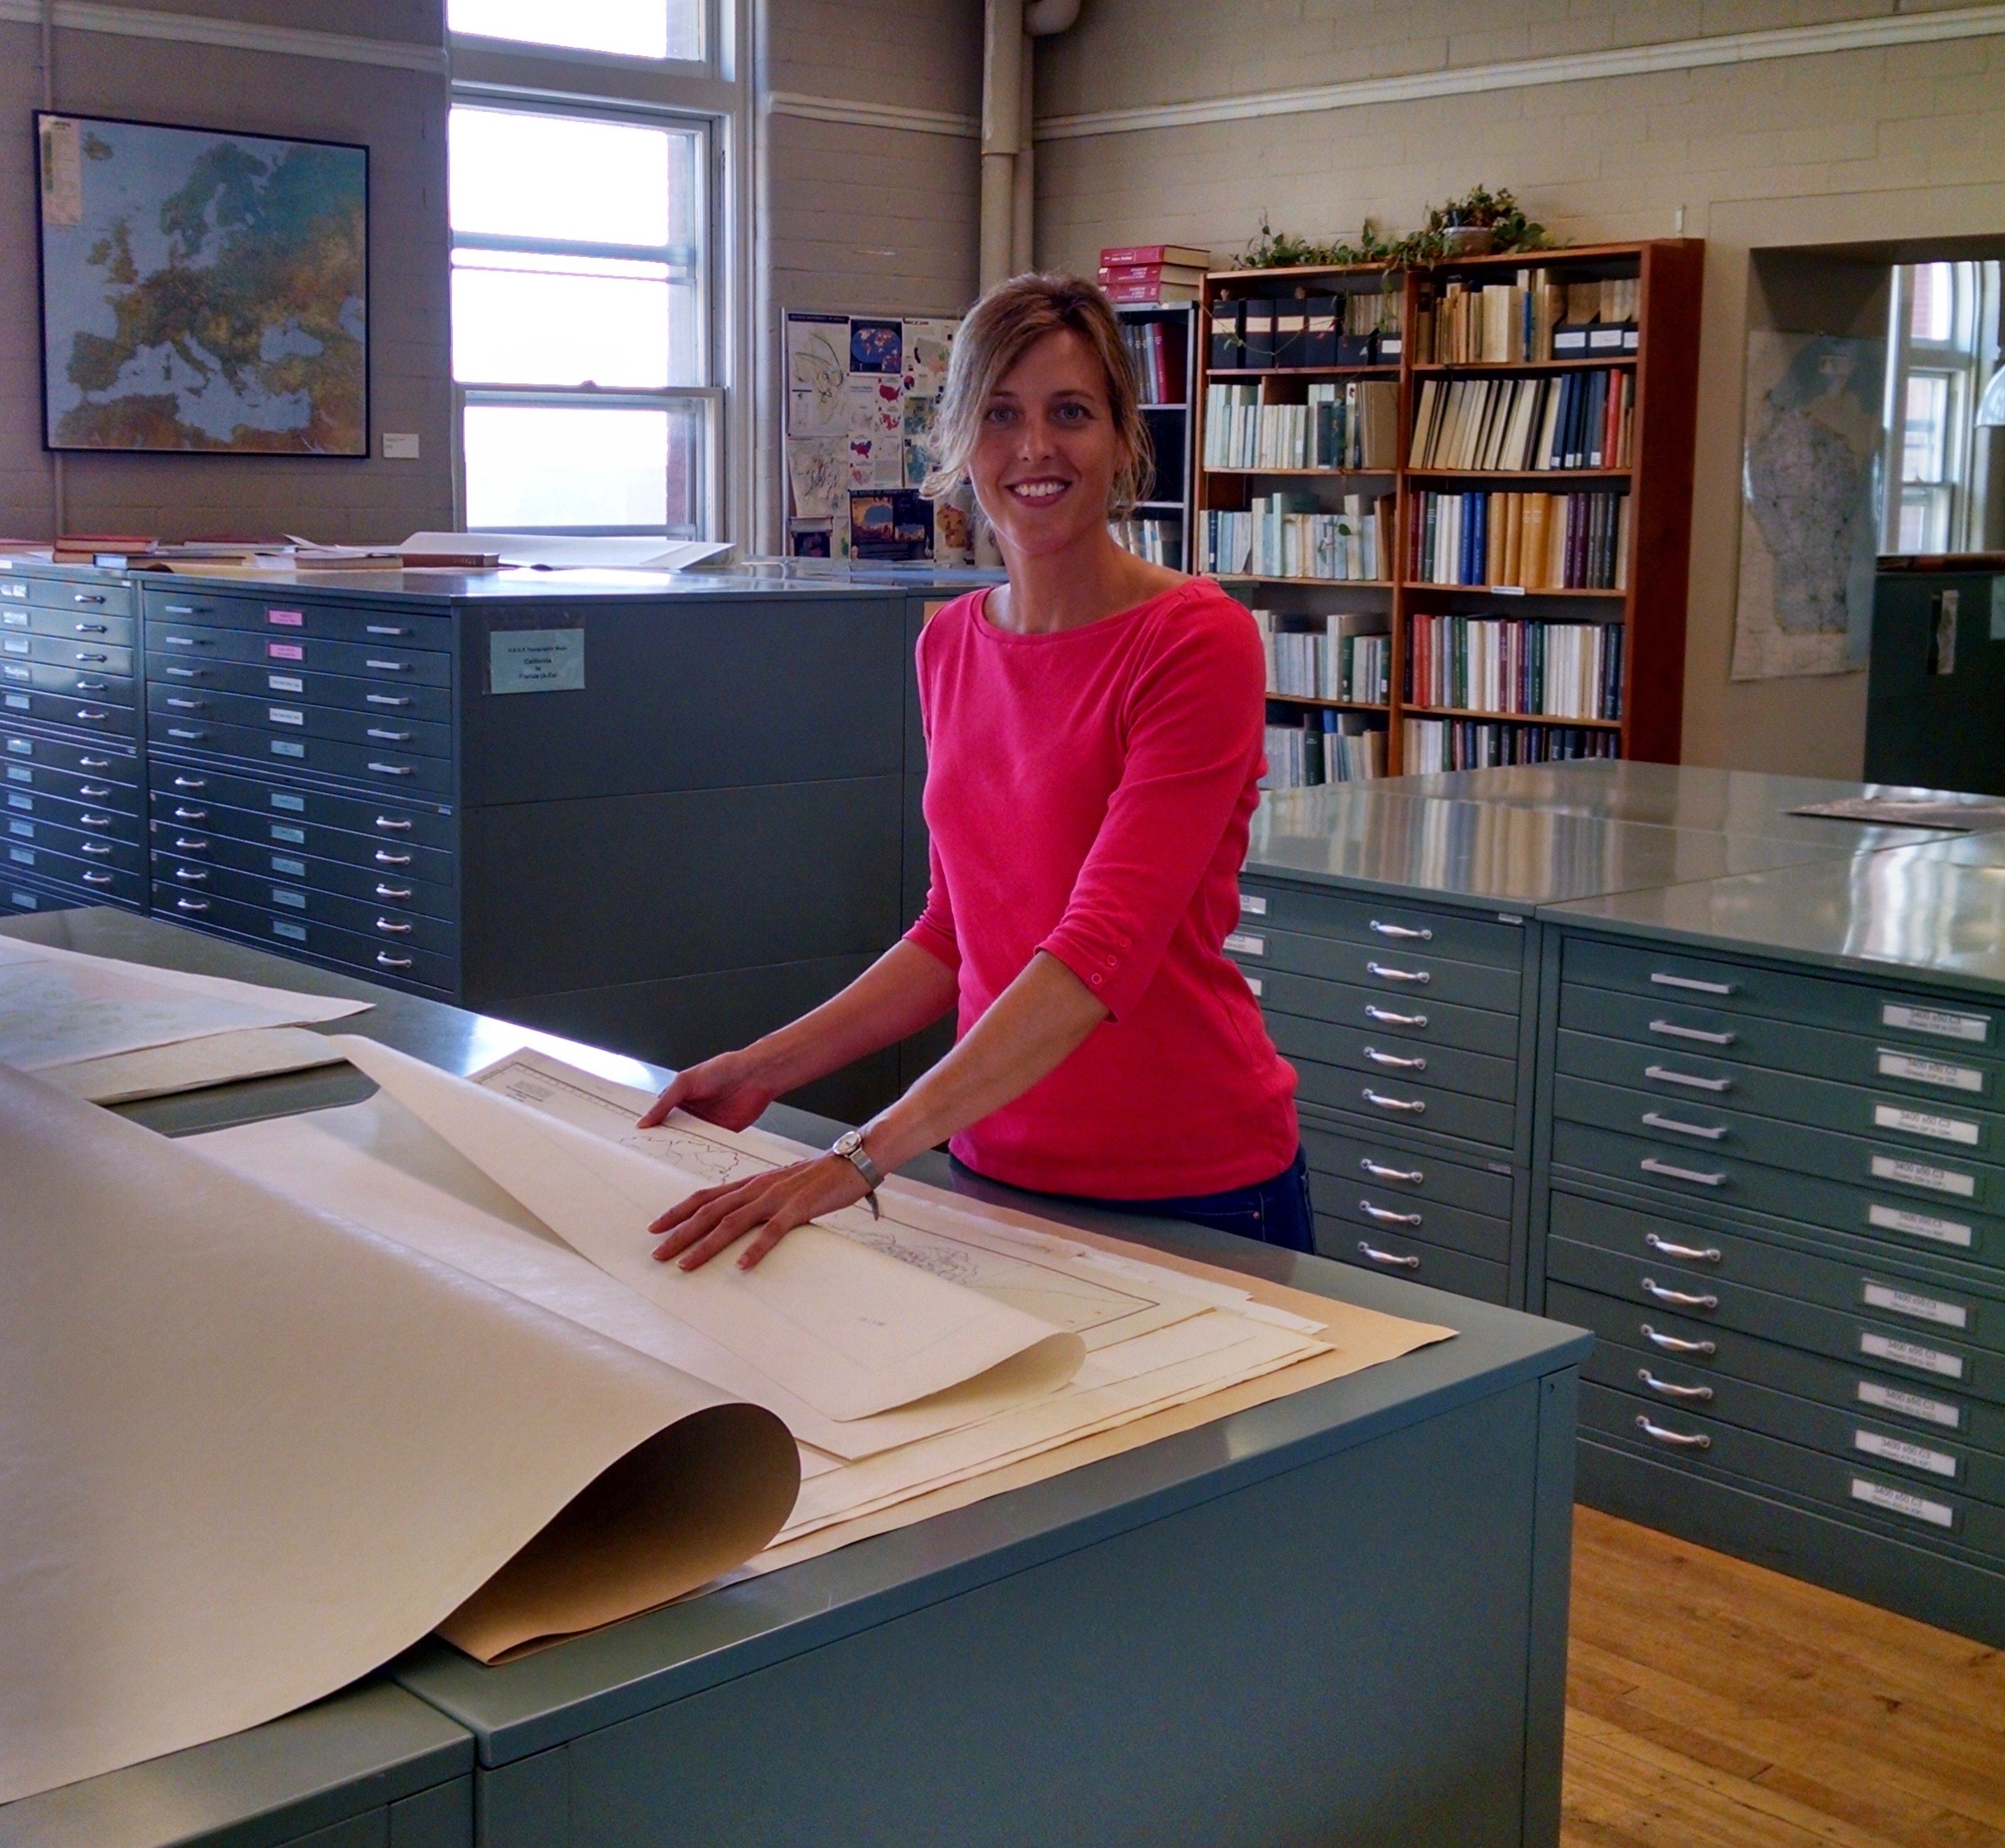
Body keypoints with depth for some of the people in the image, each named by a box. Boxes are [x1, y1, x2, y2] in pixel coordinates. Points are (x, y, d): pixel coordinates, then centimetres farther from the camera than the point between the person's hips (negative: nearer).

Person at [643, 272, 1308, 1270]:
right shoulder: (951, 646, 4)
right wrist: (766, 1066, 2)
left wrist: (866, 1155, -34)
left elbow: (1104, 946, -27)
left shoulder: (1196, 643, -17)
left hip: (1188, 1189, -5)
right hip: (998, 1169, 6)